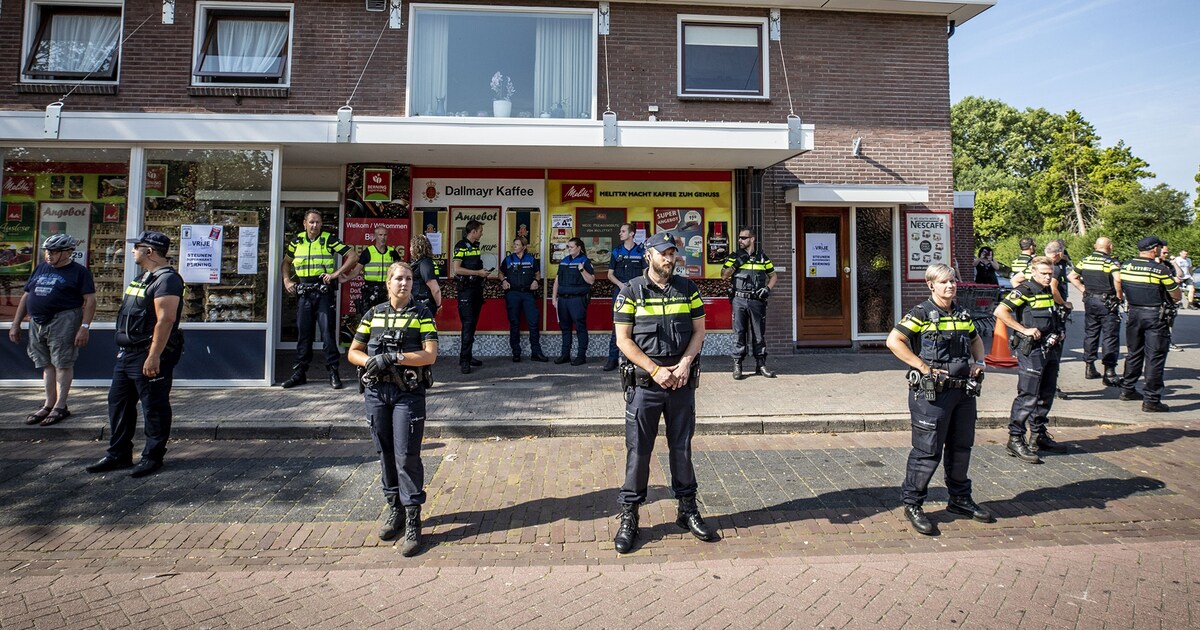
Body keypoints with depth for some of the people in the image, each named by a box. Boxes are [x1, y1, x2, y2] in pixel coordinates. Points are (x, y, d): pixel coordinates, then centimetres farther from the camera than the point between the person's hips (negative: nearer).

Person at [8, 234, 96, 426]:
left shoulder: (79, 271, -3)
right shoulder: (40, 269, 16)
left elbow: (90, 300, -10)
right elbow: (26, 296, 20)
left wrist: (84, 327, -18)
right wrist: (15, 324, 16)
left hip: (62, 323, -7)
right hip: (37, 323, 7)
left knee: (62, 364, -3)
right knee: (47, 365, 10)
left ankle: (60, 407, 2)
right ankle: (49, 405, 17)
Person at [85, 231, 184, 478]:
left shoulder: (166, 279, -17)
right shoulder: (143, 277, 17)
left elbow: (165, 320, -25)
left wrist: (154, 356, -28)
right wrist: (123, 351, 21)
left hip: (149, 356, -11)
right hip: (127, 354, 11)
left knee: (154, 407, 0)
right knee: (118, 402, 16)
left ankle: (152, 457, 10)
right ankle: (118, 454, 26)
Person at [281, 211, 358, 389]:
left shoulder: (329, 239, -2)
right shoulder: (296, 241, 9)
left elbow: (353, 256, -6)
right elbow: (286, 262, 23)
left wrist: (336, 273, -13)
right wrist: (286, 281, 7)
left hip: (324, 292, -3)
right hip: (303, 292, 3)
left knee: (328, 332, -3)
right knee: (303, 333, 8)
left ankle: (333, 372, 4)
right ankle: (299, 373, 16)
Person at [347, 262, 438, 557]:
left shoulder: (421, 314, 1)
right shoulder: (373, 314, 11)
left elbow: (430, 355, -10)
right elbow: (353, 352, 13)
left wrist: (393, 357, -18)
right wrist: (370, 361, -9)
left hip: (408, 392, -4)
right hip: (376, 392, 4)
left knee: (407, 456, -7)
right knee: (386, 454, 12)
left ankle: (412, 522, 1)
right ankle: (394, 508, 28)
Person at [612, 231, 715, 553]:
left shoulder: (688, 289, 7)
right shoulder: (631, 292, -3)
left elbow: (699, 331, 7)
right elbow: (623, 339, -6)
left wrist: (684, 365, -9)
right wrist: (656, 370, -13)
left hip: (682, 381, 3)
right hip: (644, 382, -3)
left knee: (682, 447, 13)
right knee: (638, 450, 3)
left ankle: (688, 509, 27)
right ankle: (628, 516, 15)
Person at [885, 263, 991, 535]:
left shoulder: (962, 314, 11)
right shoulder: (921, 313, -10)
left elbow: (976, 340, 30)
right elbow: (894, 341, -21)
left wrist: (979, 361, 11)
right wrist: (923, 366, -22)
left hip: (963, 391, 7)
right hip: (932, 393, -7)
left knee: (961, 447, 18)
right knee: (928, 450, -3)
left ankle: (960, 499, 35)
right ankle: (912, 504, 11)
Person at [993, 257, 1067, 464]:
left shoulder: (1049, 292, 15)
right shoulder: (1024, 291, -10)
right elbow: (1000, 312, -21)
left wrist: (1057, 334, 11)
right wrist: (1025, 329, -21)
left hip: (1050, 350, 9)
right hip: (1031, 350, -9)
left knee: (1047, 394, 15)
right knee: (1028, 396, -10)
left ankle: (1038, 435, 27)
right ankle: (1015, 439, -4)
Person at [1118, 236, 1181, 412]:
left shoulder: (1125, 266, 0)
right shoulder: (1160, 269, -14)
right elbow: (1176, 297, -6)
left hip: (1134, 313, 5)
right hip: (1156, 316, -5)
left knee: (1133, 353, 19)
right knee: (1155, 358, 0)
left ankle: (1127, 390, 28)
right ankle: (1151, 400, 2)